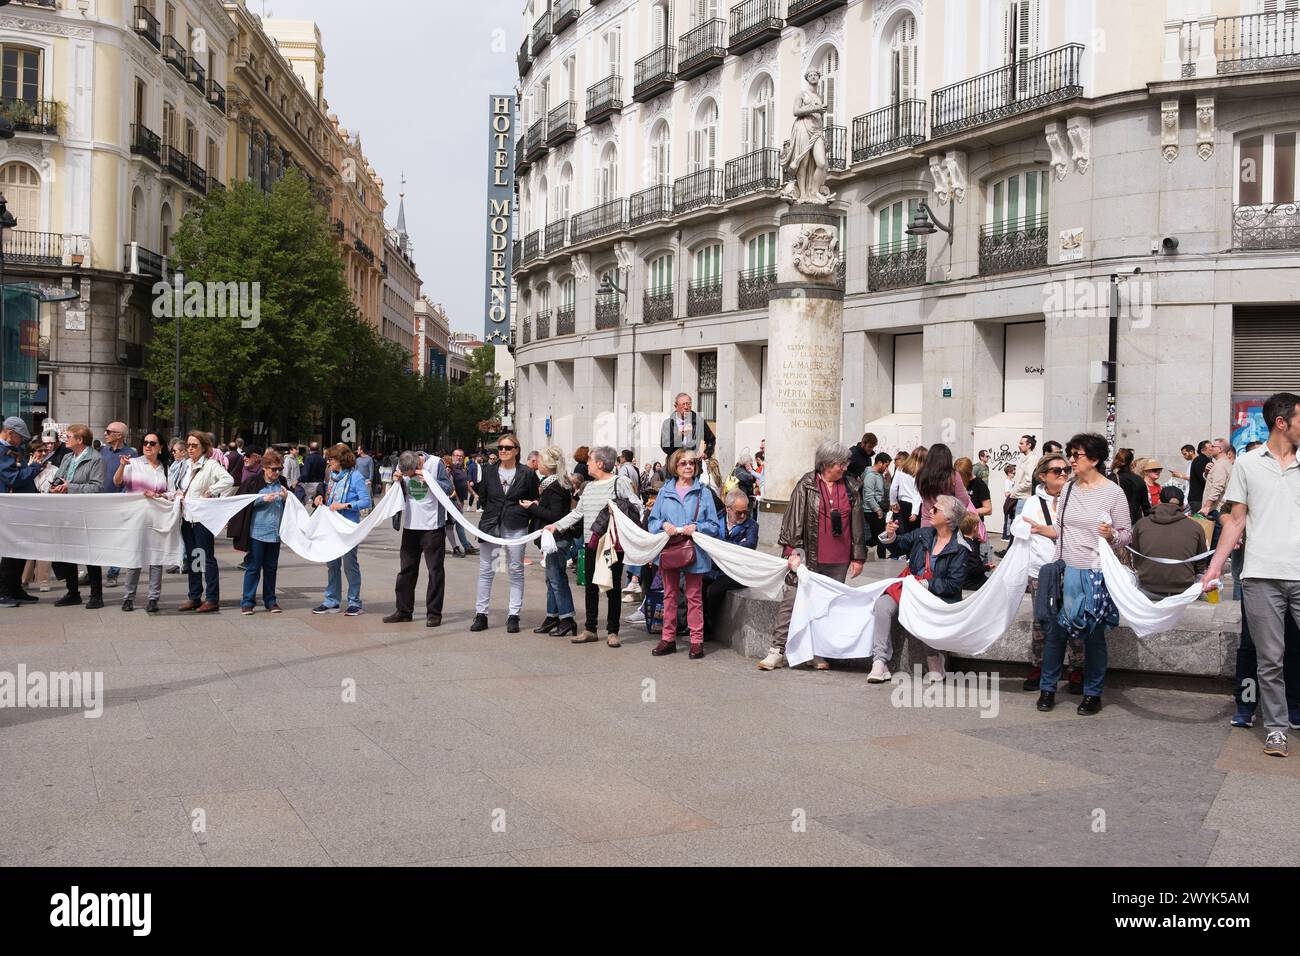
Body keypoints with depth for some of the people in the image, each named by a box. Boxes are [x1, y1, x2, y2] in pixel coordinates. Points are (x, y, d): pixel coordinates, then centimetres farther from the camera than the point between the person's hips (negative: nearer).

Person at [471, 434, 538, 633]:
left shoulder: (527, 473, 1)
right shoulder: (488, 471, 7)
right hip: (491, 525, 2)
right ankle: (481, 614, 11)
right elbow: (482, 501, 12)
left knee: (516, 571, 4)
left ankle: (514, 616, 11)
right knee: (486, 570, 4)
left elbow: (534, 500, 9)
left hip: (516, 527, -2)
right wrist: (475, 487, 0)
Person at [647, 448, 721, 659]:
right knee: (669, 595, 10)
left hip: (694, 552, -2)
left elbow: (713, 525, 0)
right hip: (668, 549, 2)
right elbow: (652, 521, 7)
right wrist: (663, 525, -13)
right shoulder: (664, 492, 7)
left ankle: (697, 641, 6)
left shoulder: (703, 492, 2)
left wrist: (696, 527, -17)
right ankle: (668, 638, 18)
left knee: (694, 597, 2)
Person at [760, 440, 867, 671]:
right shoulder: (806, 486, -2)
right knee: (792, 600, -5)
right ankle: (777, 650, -1)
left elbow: (858, 524, 12)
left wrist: (858, 557, 11)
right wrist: (792, 551, -10)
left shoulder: (852, 487, 8)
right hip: (809, 557, -3)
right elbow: (794, 520, -4)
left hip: (839, 561, 3)